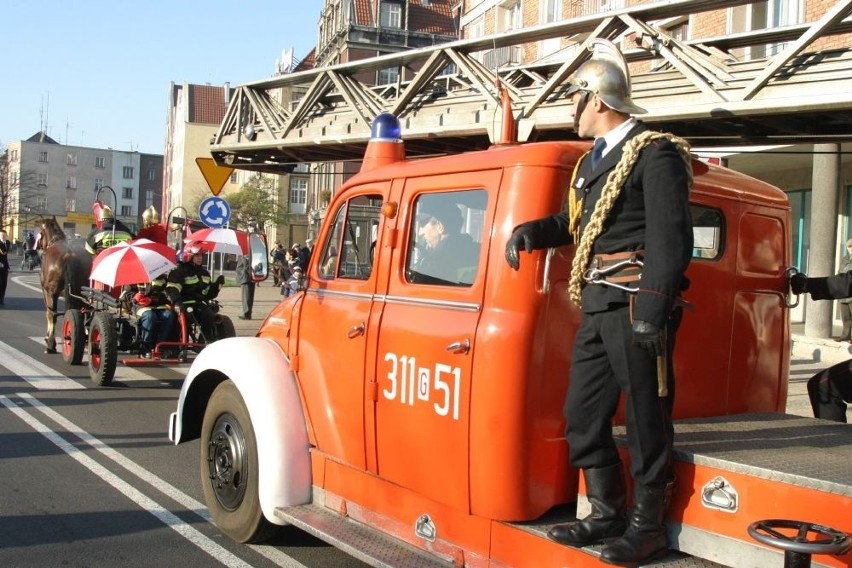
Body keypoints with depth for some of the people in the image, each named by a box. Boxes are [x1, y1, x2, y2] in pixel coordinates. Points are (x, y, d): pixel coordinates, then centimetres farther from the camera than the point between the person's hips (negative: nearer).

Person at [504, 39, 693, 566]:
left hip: (637, 304, -9)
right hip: (597, 306, 9)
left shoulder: (656, 154, -8)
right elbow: (574, 222, 28)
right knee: (583, 412, 12)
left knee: (646, 416, 1)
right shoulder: (594, 161, 20)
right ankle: (608, 512, 25)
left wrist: (652, 309, -23)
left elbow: (672, 237, -15)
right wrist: (532, 231, 8)